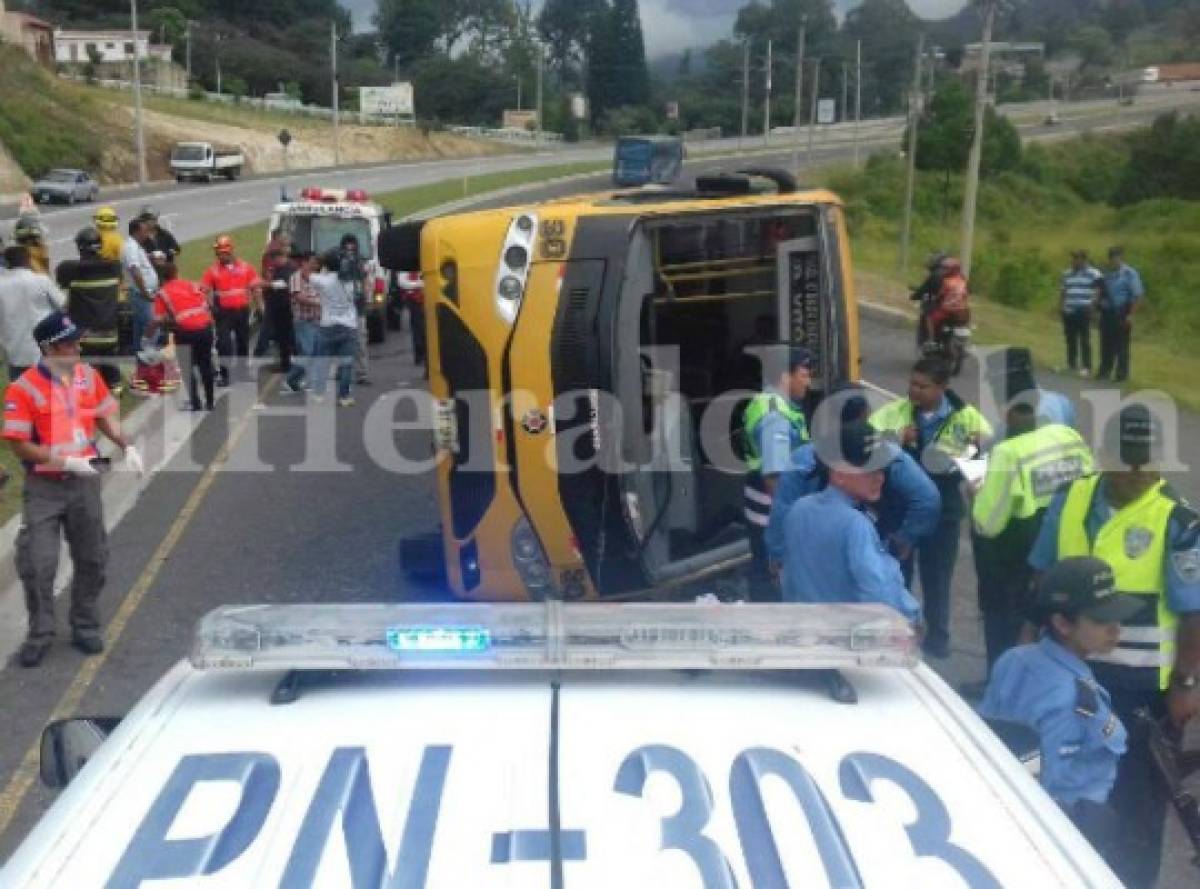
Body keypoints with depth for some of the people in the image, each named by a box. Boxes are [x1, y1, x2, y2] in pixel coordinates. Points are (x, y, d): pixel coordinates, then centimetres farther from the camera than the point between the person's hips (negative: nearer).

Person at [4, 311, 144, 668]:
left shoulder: (89, 376, 0)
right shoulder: (24, 388, -16)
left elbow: (104, 416, 13)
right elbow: (20, 446, -15)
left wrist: (127, 447, -1)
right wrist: (65, 461, -22)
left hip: (84, 480, 5)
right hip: (44, 487, -4)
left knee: (91, 558, 12)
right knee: (37, 563, -4)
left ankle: (85, 626, 28)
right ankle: (40, 633, 13)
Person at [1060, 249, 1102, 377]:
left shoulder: (1093, 274, -2)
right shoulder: (1067, 274, 17)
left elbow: (1099, 290, -5)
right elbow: (1063, 290, 25)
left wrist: (1092, 304, -14)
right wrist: (1061, 304, 13)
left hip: (1083, 312, -6)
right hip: (1068, 312, 6)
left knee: (1084, 340, -7)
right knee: (1070, 340, 10)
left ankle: (1086, 367, -5)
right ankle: (1071, 365, 19)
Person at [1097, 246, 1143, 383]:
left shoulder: (1130, 274, -10)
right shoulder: (1108, 274, 11)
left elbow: (1138, 295, -13)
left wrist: (1130, 315, -17)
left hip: (1121, 314, -6)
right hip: (1107, 313, 6)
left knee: (1121, 346, 0)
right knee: (1106, 344, 10)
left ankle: (1122, 374, 8)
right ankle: (1104, 371, 20)